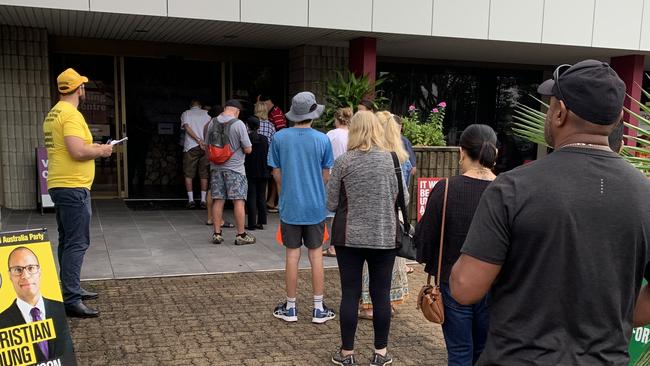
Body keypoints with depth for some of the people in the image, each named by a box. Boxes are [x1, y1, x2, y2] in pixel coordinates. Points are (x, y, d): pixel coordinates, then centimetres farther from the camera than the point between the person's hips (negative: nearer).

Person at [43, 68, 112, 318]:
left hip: (59, 185, 10)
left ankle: (71, 289, 27)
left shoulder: (53, 114, 15)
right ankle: (71, 301, -8)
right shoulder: (71, 114, -16)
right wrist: (101, 150, -8)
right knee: (77, 243, -9)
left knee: (67, 241, 17)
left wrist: (93, 147, 16)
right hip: (73, 187, -10)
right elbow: (78, 151, -26)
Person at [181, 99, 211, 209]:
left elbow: (187, 127, -5)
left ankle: (191, 200, -2)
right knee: (204, 174, 6)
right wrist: (203, 141, -2)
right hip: (206, 146, 1)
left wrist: (198, 140, -11)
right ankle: (203, 200, 3)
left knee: (188, 174, 5)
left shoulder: (185, 113, 10)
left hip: (190, 146, -1)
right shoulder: (206, 113, 12)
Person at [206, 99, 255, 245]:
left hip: (216, 167, 5)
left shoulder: (212, 123, 3)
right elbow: (248, 149, -10)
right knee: (239, 201, 1)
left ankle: (217, 234, 14)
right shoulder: (238, 124, -12)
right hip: (234, 168, -5)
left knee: (218, 200, 9)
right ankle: (241, 235, 5)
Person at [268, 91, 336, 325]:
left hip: (289, 206, 0)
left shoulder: (280, 138, -6)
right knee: (316, 255, 9)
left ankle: (290, 308, 17)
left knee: (292, 255, 8)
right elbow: (326, 175, 0)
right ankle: (319, 309, 15)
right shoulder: (322, 140, -8)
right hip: (315, 206, 0)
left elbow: (276, 172, 1)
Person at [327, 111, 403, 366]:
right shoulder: (392, 160, -3)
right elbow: (403, 199, 3)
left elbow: (331, 204, -2)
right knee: (381, 294, 10)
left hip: (350, 237, -1)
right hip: (385, 237, 1)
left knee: (350, 294, 7)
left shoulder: (343, 162, -7)